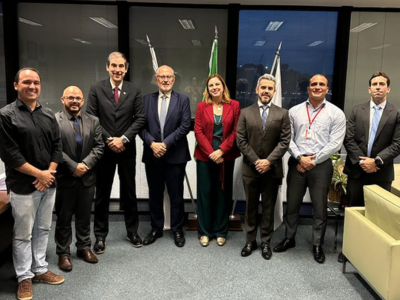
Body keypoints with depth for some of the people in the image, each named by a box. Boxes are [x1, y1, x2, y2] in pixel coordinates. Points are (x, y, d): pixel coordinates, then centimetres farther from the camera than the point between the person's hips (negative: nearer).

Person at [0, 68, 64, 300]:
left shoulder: (49, 115, 8)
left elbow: (57, 146, 7)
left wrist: (49, 173, -7)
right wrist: (39, 174, -14)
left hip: (48, 183, 5)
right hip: (23, 185, -5)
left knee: (43, 229, 15)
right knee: (23, 233, 6)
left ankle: (40, 269, 29)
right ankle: (25, 277, 21)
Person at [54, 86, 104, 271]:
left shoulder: (93, 121, 7)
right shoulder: (54, 120, -6)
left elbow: (98, 147, 1)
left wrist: (85, 164, -12)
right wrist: (73, 166, -17)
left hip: (87, 176, 4)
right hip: (64, 177, -3)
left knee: (84, 216, 14)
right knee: (64, 217, 8)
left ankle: (84, 247, 28)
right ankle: (63, 253, 19)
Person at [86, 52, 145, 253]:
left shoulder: (134, 91, 2)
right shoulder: (96, 89, -1)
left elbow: (140, 118, -3)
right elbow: (91, 118, -4)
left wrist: (123, 139, -13)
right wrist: (108, 140, -12)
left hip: (127, 149, 1)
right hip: (104, 148, -1)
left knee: (129, 192, 11)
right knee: (102, 194, 8)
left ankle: (132, 231, 26)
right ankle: (100, 236, 20)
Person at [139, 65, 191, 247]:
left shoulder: (183, 100, 1)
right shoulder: (147, 99, 7)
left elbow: (185, 126, -8)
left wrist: (166, 143, -15)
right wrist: (152, 143, -14)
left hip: (175, 155, -2)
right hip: (152, 155, 2)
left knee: (176, 195, 7)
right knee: (154, 194, 12)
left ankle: (177, 230, 22)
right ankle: (156, 229, 27)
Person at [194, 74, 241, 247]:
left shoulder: (234, 105, 1)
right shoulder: (202, 106, 3)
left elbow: (236, 131, -4)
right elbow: (198, 131, -3)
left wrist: (221, 150, -13)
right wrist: (211, 152, -13)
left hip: (226, 156, 0)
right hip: (205, 156, 0)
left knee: (223, 193, 8)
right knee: (205, 193, 4)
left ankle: (221, 232, 20)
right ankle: (204, 232, 16)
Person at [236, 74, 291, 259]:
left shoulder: (282, 114, 2)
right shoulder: (245, 113, 3)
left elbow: (284, 141, -4)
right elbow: (241, 141, -3)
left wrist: (269, 161, -14)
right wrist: (256, 161, -11)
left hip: (272, 169, 0)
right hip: (250, 169, 1)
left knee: (268, 208, 9)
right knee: (251, 207, 10)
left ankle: (266, 242, 21)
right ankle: (250, 241, 23)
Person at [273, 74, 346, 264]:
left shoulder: (336, 113, 0)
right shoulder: (294, 111, 7)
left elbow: (335, 143, -7)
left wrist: (313, 160, -11)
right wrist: (300, 157, -11)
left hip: (321, 165, -2)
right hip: (297, 163, 2)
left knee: (320, 208, 6)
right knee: (292, 205, 11)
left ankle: (317, 246, 22)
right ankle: (289, 239, 29)